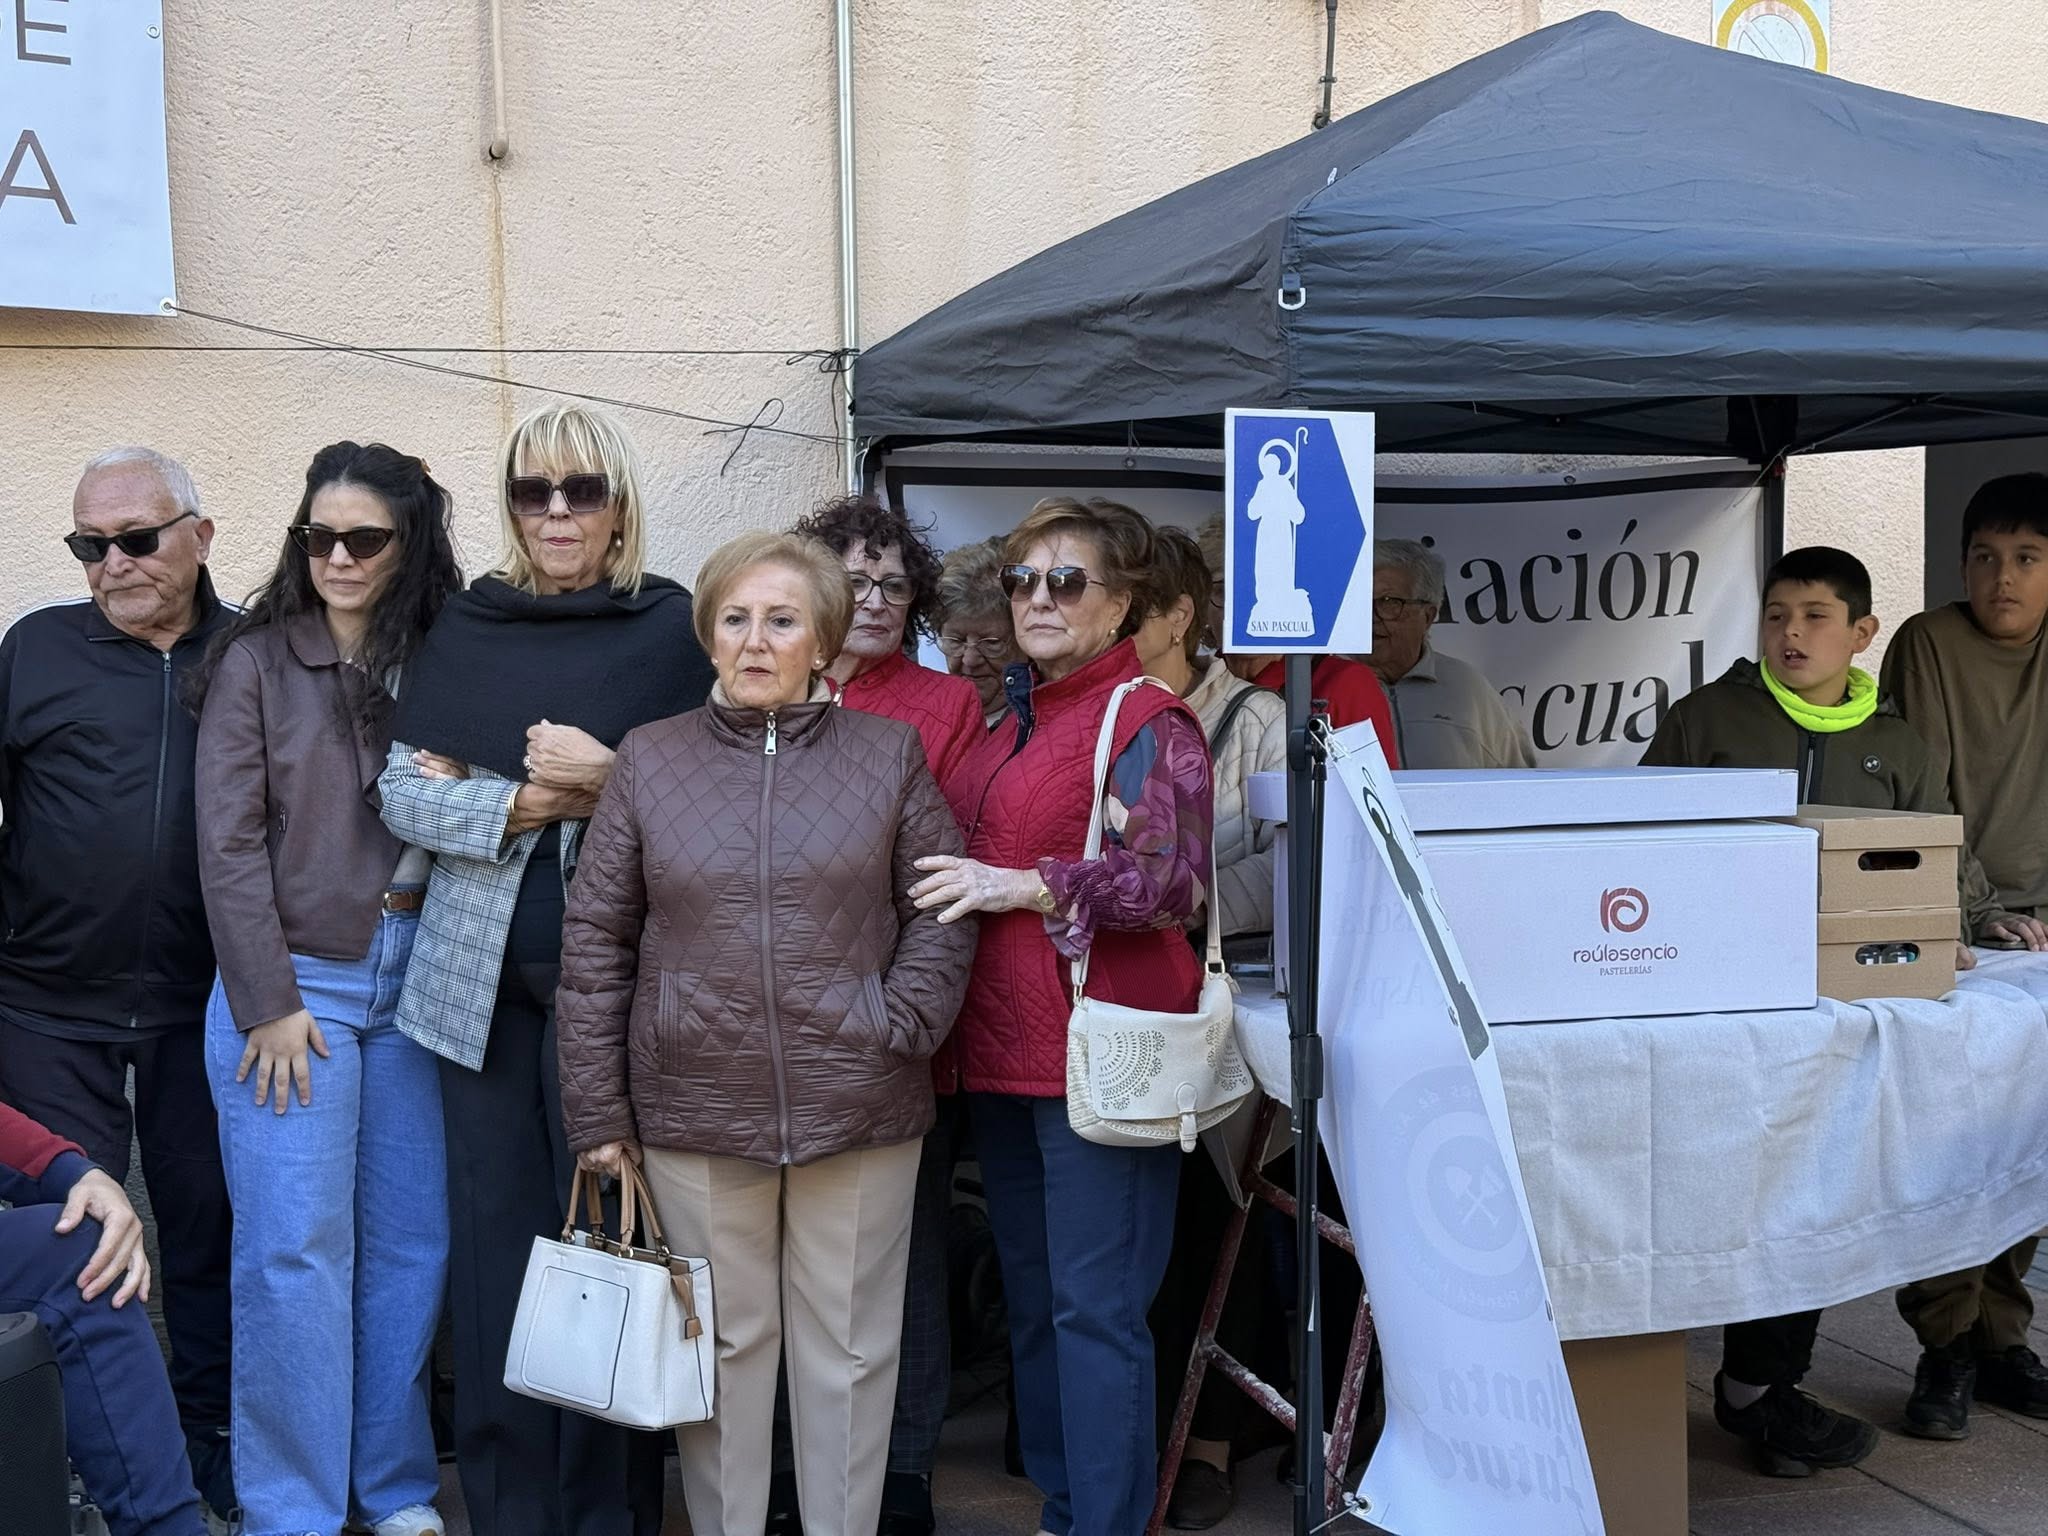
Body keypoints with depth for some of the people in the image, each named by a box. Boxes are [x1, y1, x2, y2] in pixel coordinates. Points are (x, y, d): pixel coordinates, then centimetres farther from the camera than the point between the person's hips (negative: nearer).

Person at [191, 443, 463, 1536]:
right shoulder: (256, 660, -1)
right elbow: (229, 843, -6)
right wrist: (270, 1003, -9)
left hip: (410, 976, 3)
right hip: (292, 982, -3)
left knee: (411, 1240, 8)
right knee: (296, 1252, -2)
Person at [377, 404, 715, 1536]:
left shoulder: (673, 630, 2)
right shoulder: (464, 627, 9)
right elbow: (403, 792, 4)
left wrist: (610, 782, -14)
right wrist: (529, 802, -11)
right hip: (481, 974, 3)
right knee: (495, 1232, 6)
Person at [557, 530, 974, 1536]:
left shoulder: (890, 755, 4)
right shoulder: (650, 758, 4)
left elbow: (942, 914, 4)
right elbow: (595, 941, 4)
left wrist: (899, 1028, -10)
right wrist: (598, 1109, 1)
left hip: (860, 1113, 0)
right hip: (695, 1112, 0)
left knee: (850, 1348, 9)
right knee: (723, 1345, 11)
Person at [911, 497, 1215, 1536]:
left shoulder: (1149, 724, -8)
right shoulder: (1012, 723, 16)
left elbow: (1173, 882, -17)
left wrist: (1027, 886, -18)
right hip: (1004, 1051, 9)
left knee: (1095, 1310, -5)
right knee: (1030, 1297, 16)